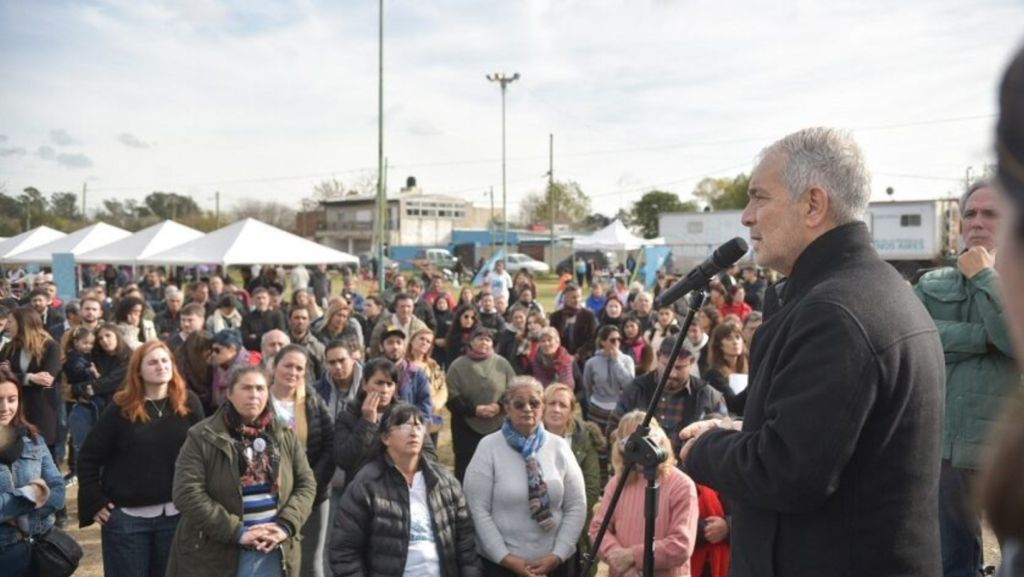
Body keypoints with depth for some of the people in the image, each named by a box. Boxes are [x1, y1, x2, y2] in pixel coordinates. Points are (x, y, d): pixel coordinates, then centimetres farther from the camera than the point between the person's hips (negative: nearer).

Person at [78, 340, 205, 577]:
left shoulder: (188, 403, 0)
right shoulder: (121, 409, -4)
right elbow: (88, 458, -1)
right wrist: (95, 503, -6)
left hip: (176, 513, 2)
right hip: (127, 516, -1)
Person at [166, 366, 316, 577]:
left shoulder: (285, 436, 7)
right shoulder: (202, 437, -6)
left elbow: (307, 483, 7)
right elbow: (187, 493, -13)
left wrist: (286, 525, -10)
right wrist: (236, 531, -18)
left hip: (274, 553, 4)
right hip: (215, 555, -3)